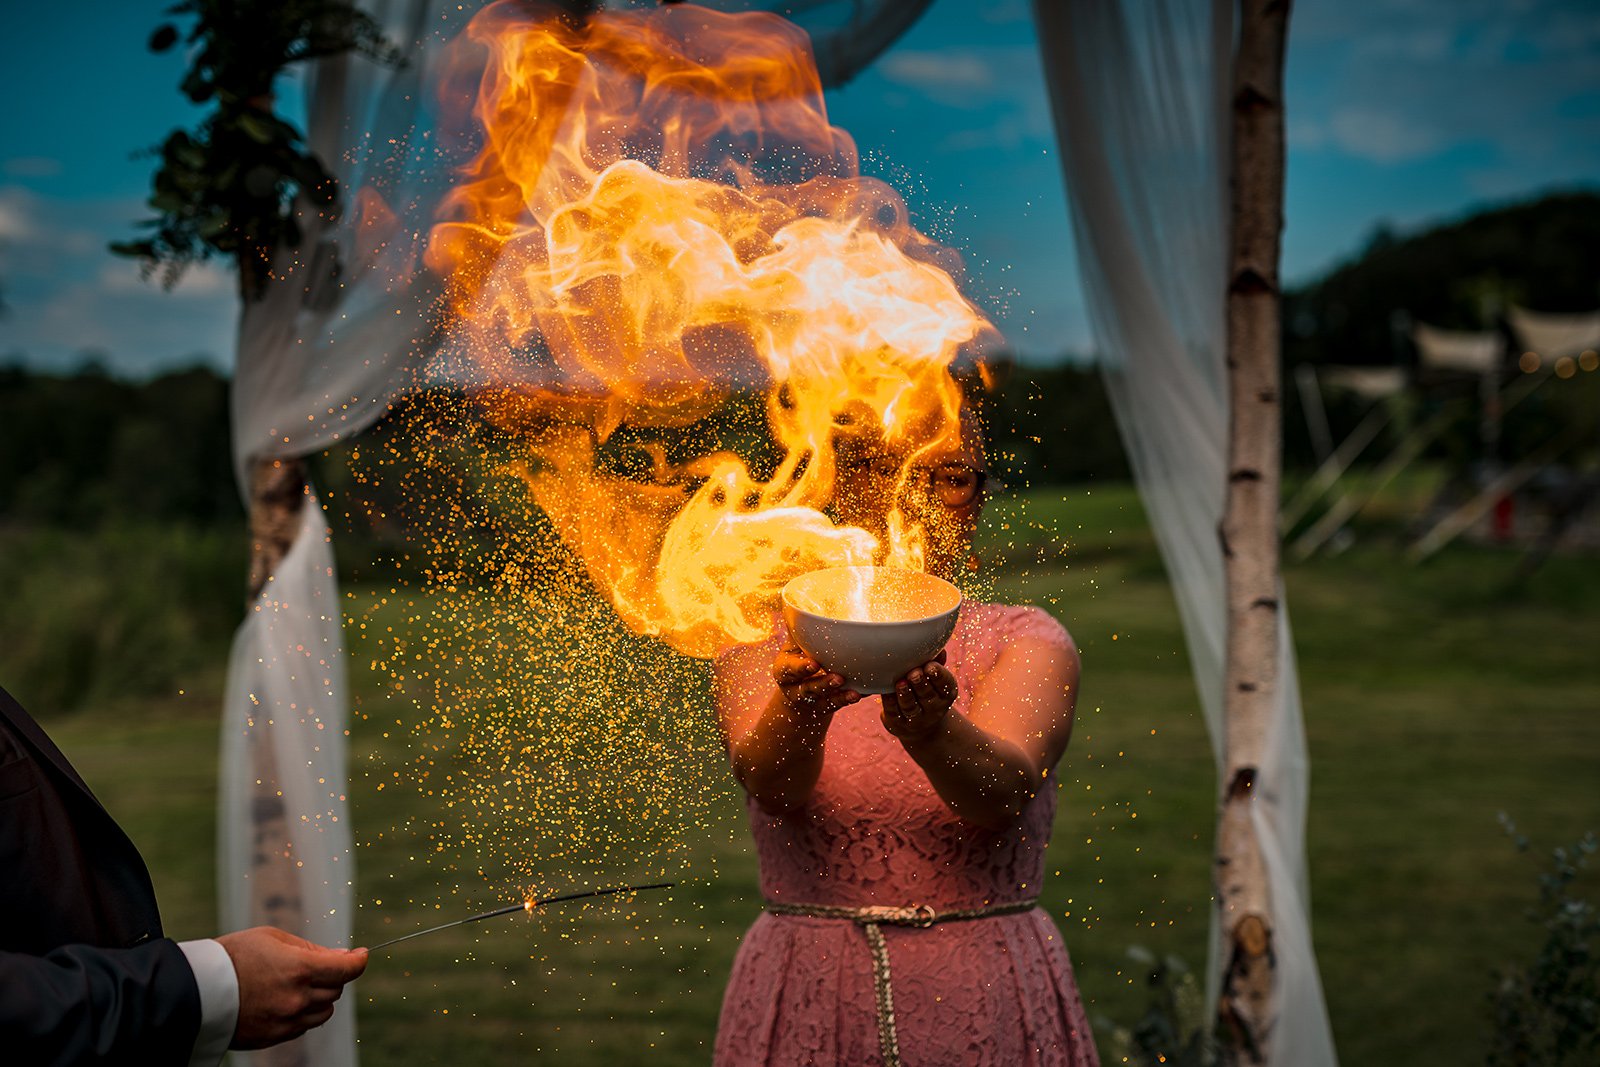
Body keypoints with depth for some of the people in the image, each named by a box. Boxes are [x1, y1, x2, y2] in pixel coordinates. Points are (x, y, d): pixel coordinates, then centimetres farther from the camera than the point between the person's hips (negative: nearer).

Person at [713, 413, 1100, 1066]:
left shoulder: (1027, 642, 0)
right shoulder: (765, 646, 1)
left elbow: (1004, 792, -19)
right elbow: (768, 780, -18)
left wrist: (929, 727, -39)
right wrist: (803, 707, -39)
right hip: (808, 1005, 0)